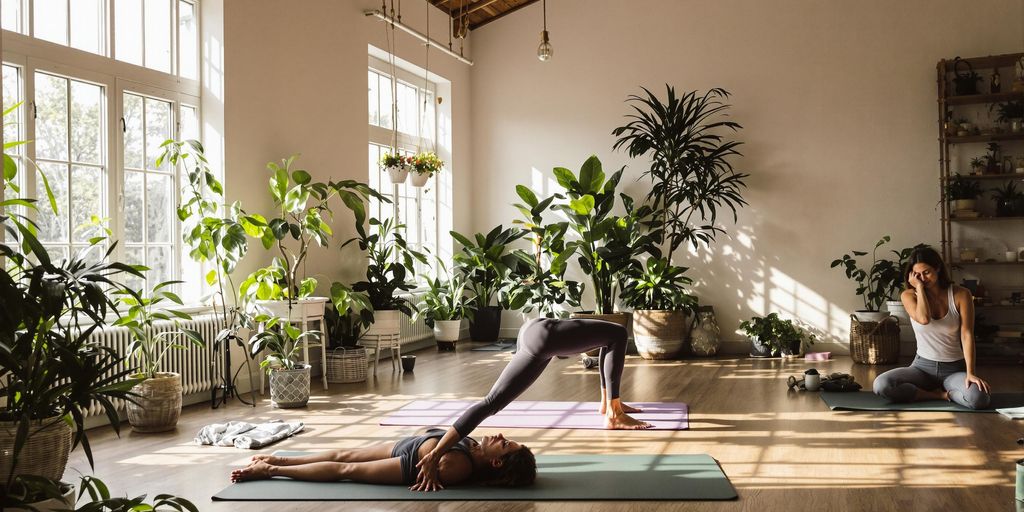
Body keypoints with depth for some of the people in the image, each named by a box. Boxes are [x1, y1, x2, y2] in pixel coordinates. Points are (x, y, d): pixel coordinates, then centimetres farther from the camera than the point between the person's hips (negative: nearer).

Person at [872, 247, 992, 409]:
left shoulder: (961, 295, -6)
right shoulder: (908, 296, -2)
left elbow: (967, 335, -12)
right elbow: (924, 319, -23)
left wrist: (970, 373, -22)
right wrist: (919, 287, -13)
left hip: (954, 369, -1)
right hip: (923, 367, 1)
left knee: (979, 399, -34)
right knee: (880, 385, -27)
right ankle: (940, 394, -8)